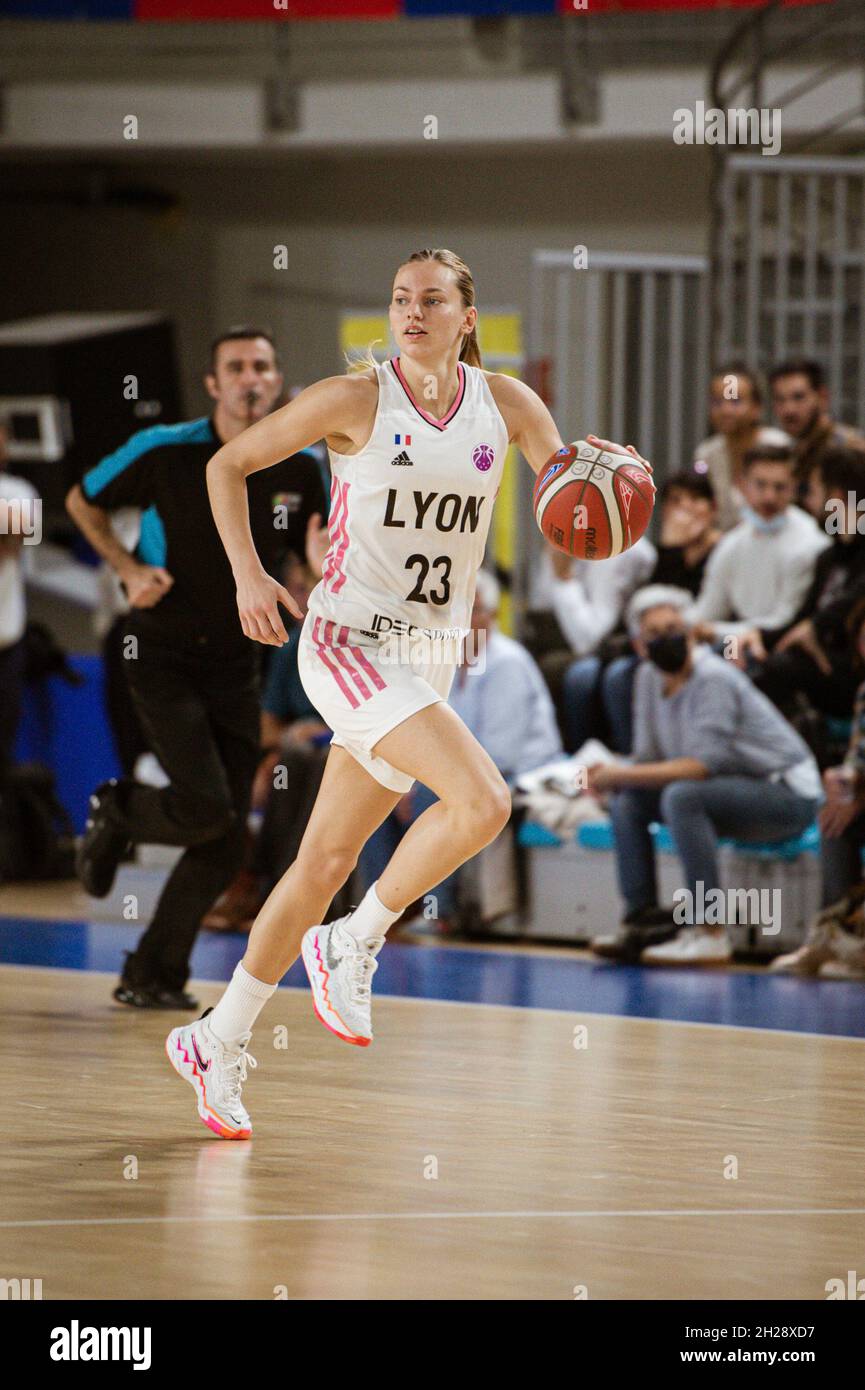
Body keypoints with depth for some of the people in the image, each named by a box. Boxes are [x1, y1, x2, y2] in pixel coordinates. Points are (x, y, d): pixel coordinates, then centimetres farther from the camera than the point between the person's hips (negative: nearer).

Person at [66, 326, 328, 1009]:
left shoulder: (301, 467, -2)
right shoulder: (164, 452, -11)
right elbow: (83, 501, 5)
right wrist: (130, 569, -9)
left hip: (237, 662, 4)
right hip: (162, 655, -4)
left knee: (225, 844, 1)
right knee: (206, 810, -20)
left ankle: (154, 974, 15)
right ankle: (116, 811, 13)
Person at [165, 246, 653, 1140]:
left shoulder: (505, 404, 3)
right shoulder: (358, 400, -9)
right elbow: (228, 465, -1)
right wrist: (247, 575, -13)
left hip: (429, 659, 5)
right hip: (349, 642, -5)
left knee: (326, 862, 10)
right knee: (482, 801, -24)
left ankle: (218, 1042, 23)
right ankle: (353, 945, -4)